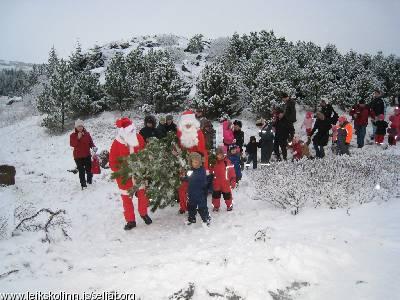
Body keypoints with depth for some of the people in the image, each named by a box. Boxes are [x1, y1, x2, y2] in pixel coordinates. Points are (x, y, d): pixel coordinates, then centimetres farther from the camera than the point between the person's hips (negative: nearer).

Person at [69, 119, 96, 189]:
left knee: (89, 168, 12)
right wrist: (78, 138, -27)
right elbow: (72, 144, -16)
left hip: (87, 155, 3)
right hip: (78, 156, -3)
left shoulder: (87, 134, 3)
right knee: (81, 170, -1)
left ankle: (89, 180, 35)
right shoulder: (73, 135, -4)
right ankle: (83, 183, 11)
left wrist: (93, 147, -14)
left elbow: (91, 142, 6)